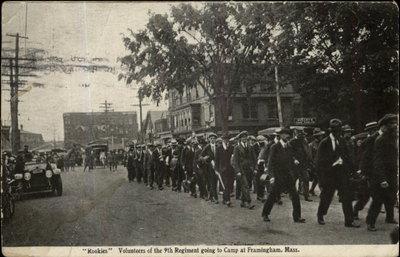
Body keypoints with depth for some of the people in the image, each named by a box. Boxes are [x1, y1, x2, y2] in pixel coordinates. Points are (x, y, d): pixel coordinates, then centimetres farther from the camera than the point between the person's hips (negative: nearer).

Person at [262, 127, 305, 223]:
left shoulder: (289, 147, 11)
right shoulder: (275, 147, -6)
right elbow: (271, 162, -7)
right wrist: (273, 175, -11)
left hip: (288, 175, 5)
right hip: (278, 176, -5)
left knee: (295, 196, 0)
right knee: (273, 195, 1)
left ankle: (297, 216, 8)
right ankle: (265, 214, 18)